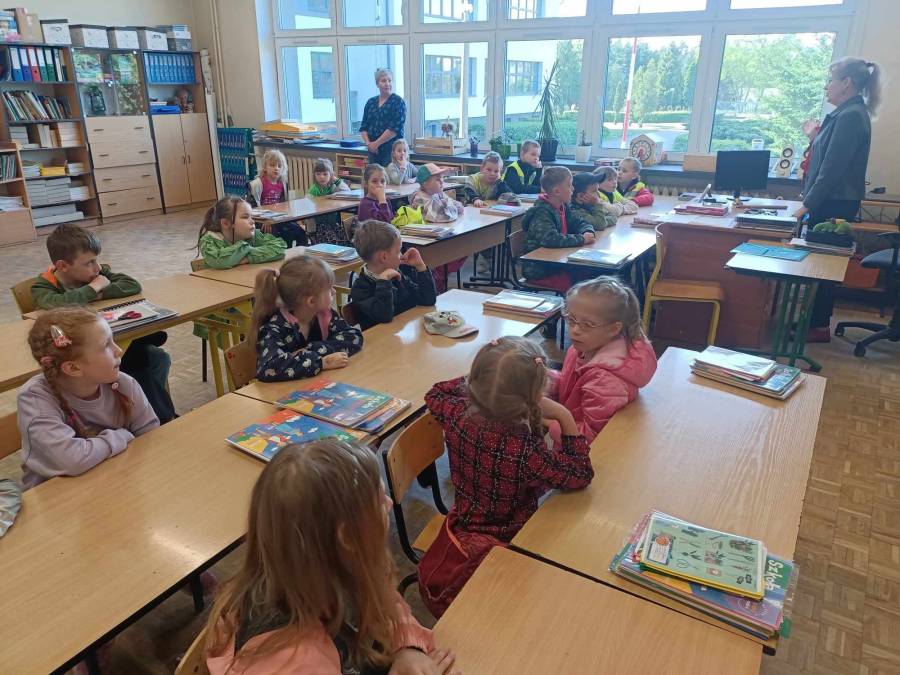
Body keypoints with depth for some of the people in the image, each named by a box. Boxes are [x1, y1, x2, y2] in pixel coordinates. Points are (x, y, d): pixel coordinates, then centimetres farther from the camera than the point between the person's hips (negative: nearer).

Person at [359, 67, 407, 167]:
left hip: (392, 149, -5)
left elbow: (395, 128, -13)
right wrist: (368, 143, -6)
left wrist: (376, 143, -13)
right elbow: (363, 127, 13)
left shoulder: (398, 102, -2)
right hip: (373, 150, 5)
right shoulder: (371, 102, 14)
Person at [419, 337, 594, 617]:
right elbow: (581, 474, -21)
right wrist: (565, 417, -23)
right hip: (504, 543, -5)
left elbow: (435, 394, 4)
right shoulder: (524, 450, -37)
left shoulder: (457, 416, -21)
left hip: (461, 528, 5)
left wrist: (473, 382, 4)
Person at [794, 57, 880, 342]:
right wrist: (818, 137, 14)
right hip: (833, 201, 10)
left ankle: (819, 327, 6)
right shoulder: (849, 113, 15)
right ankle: (816, 318, 24)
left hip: (834, 204, -10)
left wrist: (809, 204, -19)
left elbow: (833, 167, -21)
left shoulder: (850, 116, -17)